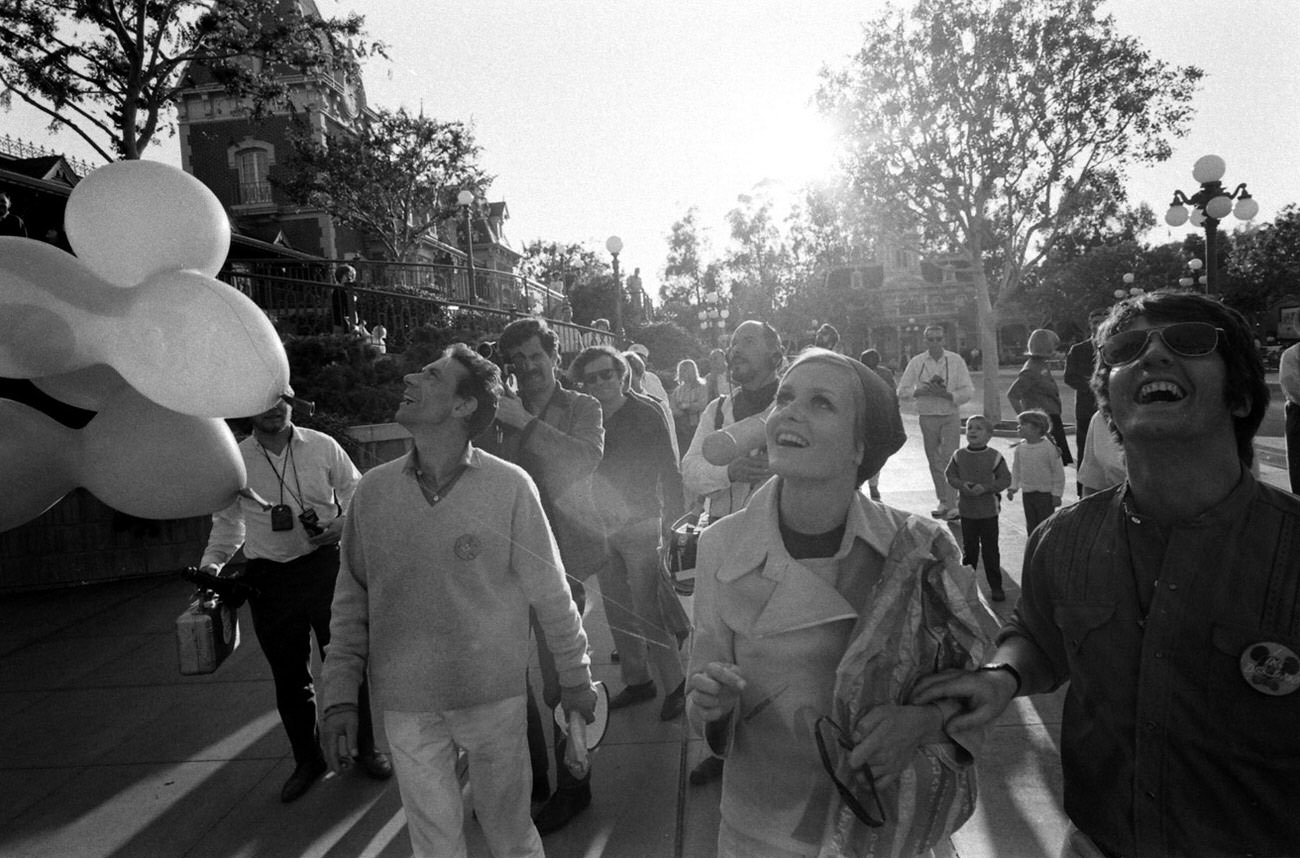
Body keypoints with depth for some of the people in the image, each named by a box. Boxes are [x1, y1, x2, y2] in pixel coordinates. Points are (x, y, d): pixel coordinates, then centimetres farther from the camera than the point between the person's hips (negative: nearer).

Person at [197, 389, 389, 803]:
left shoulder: (322, 446, -1)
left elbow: (357, 493, 5)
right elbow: (228, 520, 12)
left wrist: (343, 524, -13)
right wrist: (212, 561, -1)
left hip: (324, 565, -1)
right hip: (269, 578, 2)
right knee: (288, 675, 11)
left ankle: (366, 747, 24)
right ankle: (307, 759, 30)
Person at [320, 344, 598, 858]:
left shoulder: (509, 487, -13)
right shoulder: (374, 489, -4)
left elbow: (550, 593, -6)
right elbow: (352, 598, 3)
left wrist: (576, 680, 2)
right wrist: (339, 696, 0)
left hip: (494, 698, -2)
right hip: (404, 706, 3)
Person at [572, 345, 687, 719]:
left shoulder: (645, 414, -8)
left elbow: (669, 472, -9)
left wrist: (671, 527, -14)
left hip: (641, 527, -5)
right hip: (603, 530, 6)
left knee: (648, 612, -4)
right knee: (617, 612, 13)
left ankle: (675, 685, 13)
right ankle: (637, 681, 29)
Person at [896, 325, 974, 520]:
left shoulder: (956, 360, 0)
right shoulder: (916, 362, 3)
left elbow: (967, 391, -3)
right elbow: (902, 391, 2)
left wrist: (946, 394, -18)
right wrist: (921, 391, -15)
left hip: (950, 417, -2)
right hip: (927, 417, 2)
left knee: (949, 458, -12)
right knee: (934, 461, 8)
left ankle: (952, 505, -12)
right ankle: (943, 502, 20)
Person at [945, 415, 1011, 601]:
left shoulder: (994, 456, -9)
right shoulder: (959, 455, -1)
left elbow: (1005, 479, -7)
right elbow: (950, 475, 4)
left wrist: (985, 487, -20)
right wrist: (962, 485, -15)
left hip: (989, 510, -2)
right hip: (967, 510, 2)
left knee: (990, 549, 4)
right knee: (969, 548, 13)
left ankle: (995, 586, 16)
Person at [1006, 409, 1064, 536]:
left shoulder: (1049, 447, -15)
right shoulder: (1019, 449, 0)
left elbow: (1058, 472, -10)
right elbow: (1016, 470, 12)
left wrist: (1057, 494, -9)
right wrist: (1013, 488, 5)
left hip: (1045, 494, -5)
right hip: (1027, 493, 5)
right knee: (1031, 525, 14)